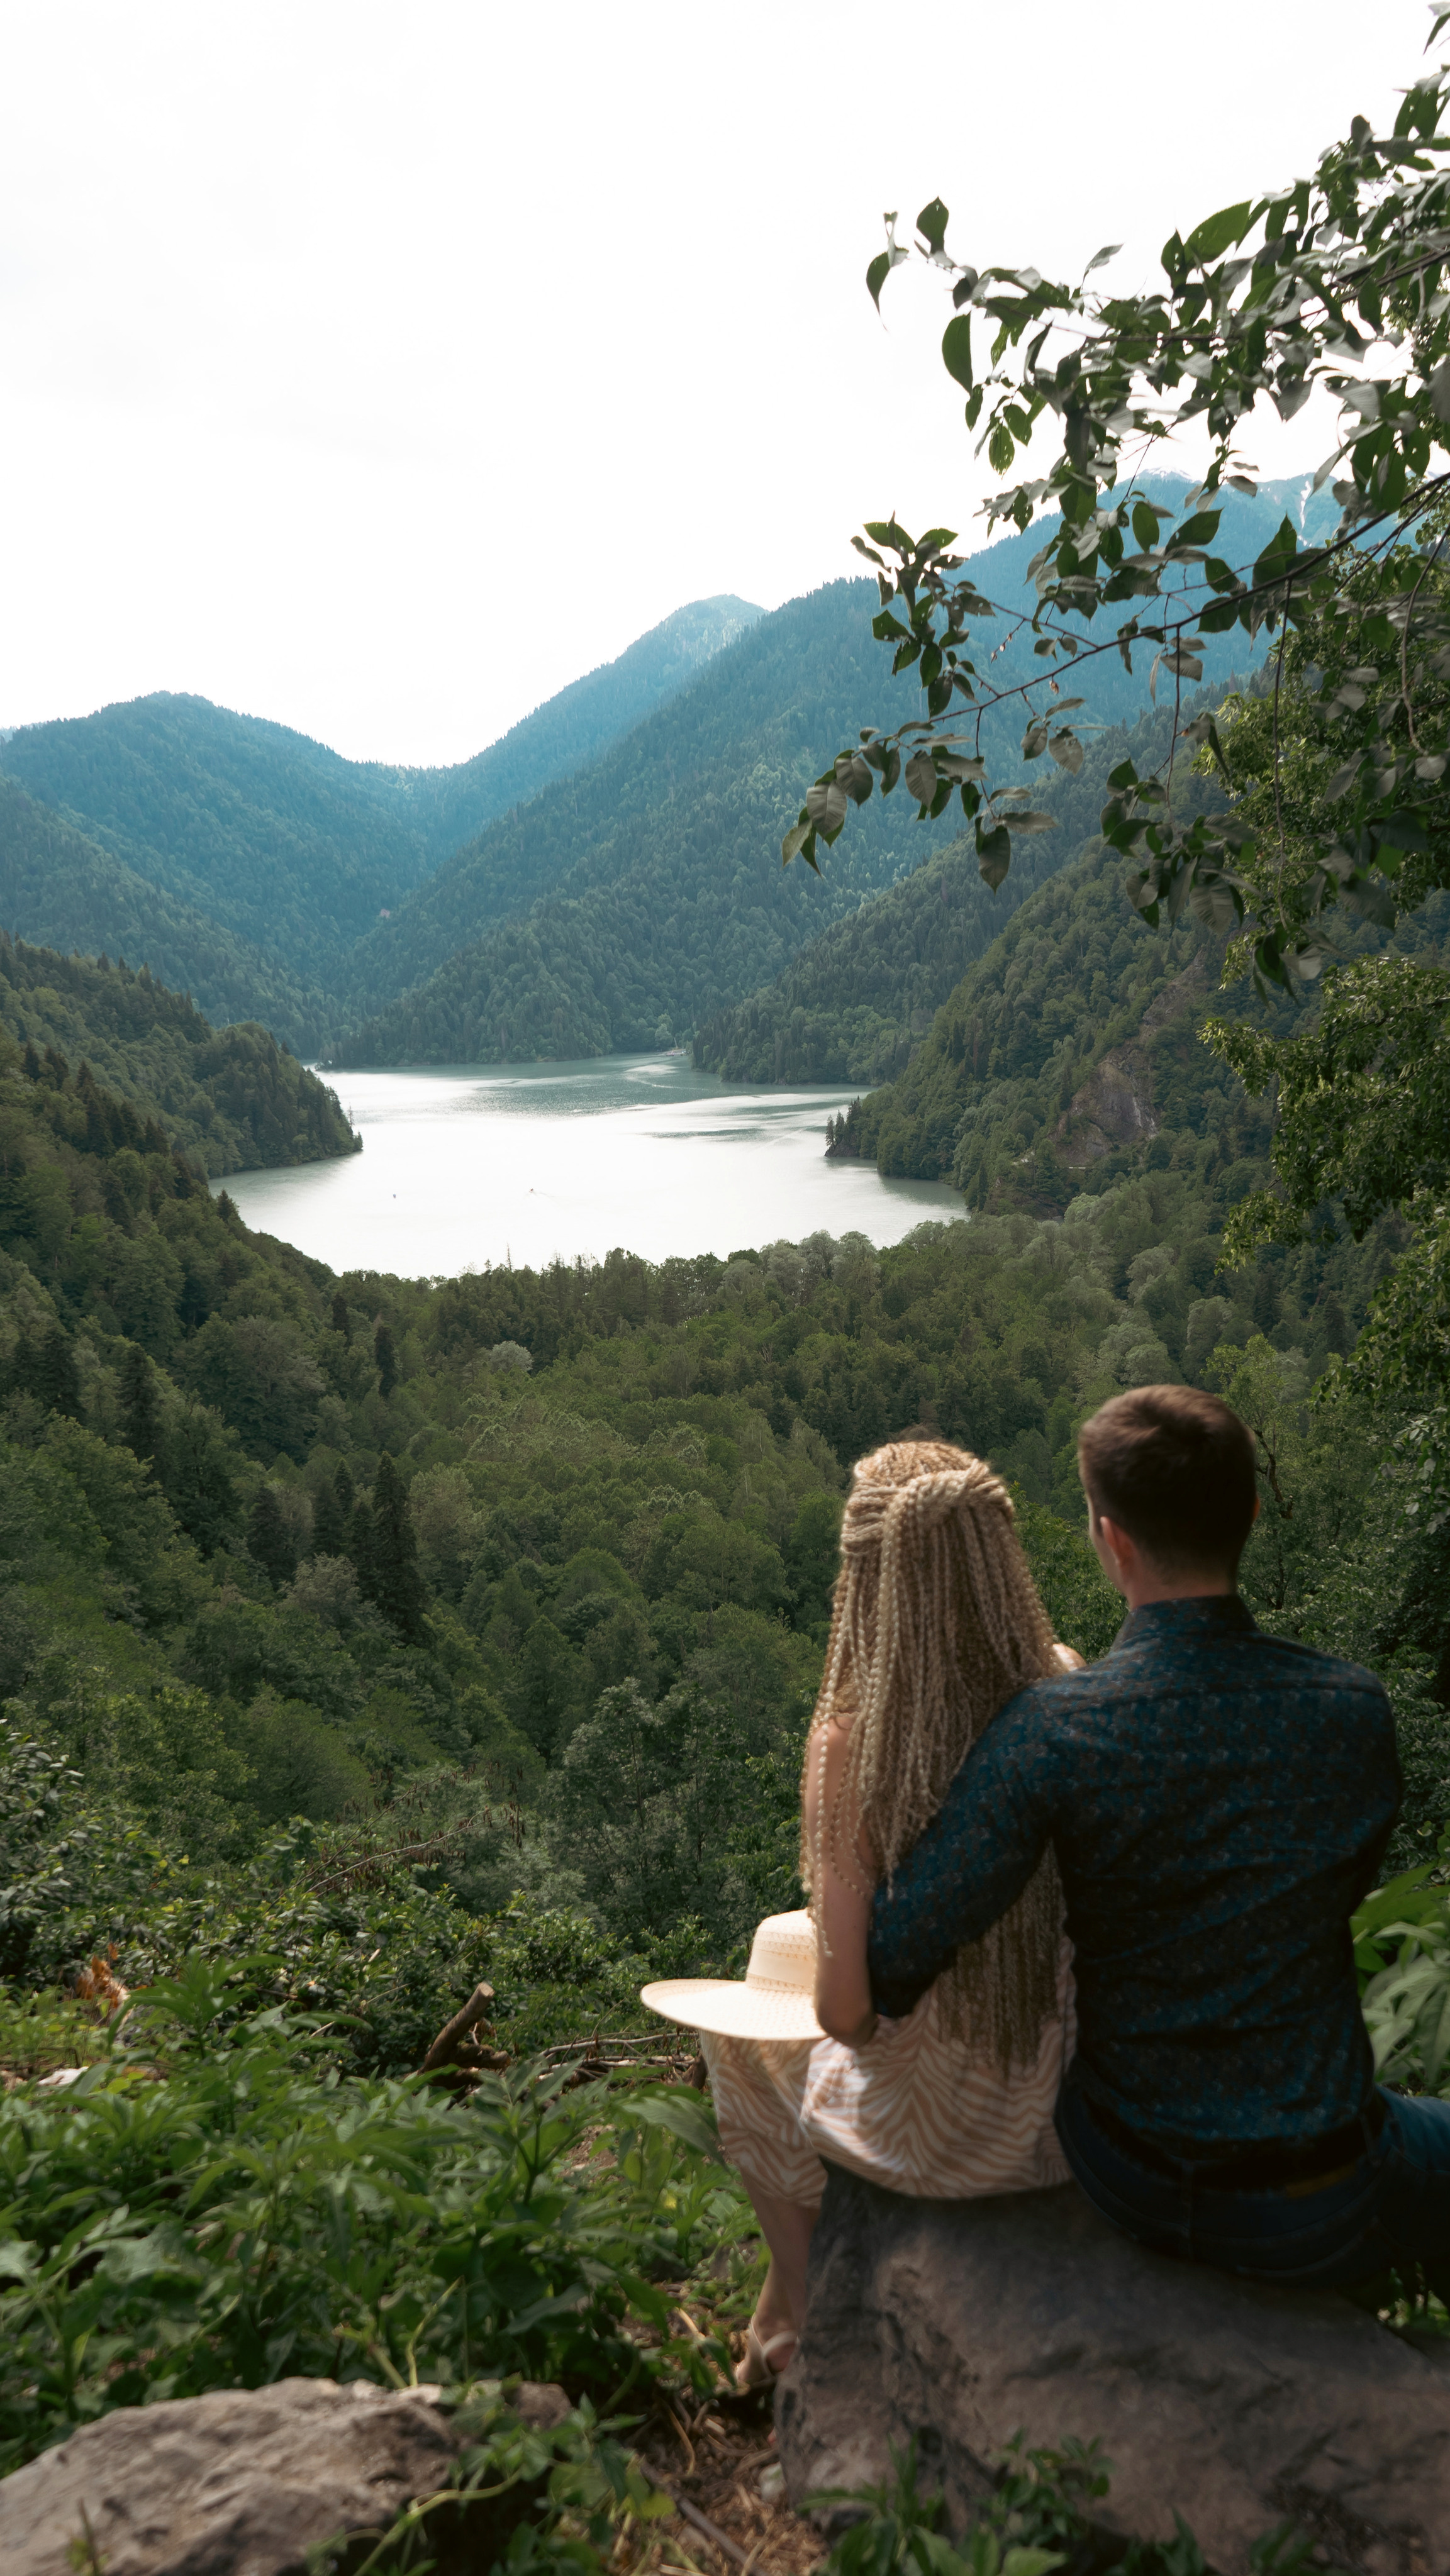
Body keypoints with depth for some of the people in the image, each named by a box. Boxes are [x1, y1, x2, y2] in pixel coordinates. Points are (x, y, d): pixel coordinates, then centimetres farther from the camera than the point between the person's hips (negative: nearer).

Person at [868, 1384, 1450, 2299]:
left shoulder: (1053, 1732, -23)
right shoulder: (1354, 1711, -17)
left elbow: (892, 1961, -24)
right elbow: (1339, 1895, 2)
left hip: (1124, 2179, 2)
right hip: (1313, 2221, -1)